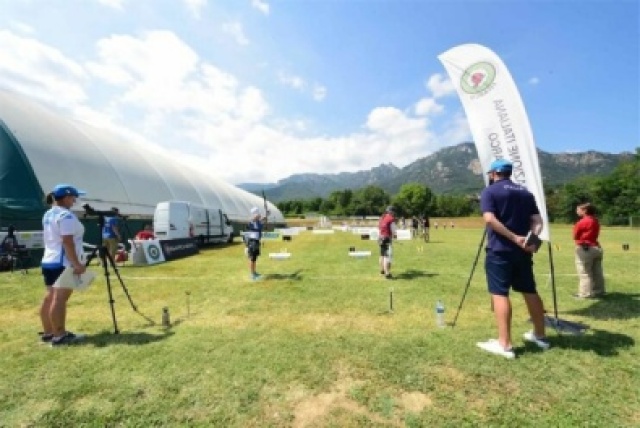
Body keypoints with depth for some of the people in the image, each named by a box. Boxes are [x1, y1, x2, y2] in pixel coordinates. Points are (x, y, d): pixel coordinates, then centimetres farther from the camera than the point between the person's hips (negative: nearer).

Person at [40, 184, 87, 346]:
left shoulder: (48, 214, 15)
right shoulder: (66, 215, -16)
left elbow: (51, 239, 20)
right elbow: (67, 242, -23)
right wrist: (77, 264, -22)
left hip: (48, 261, 10)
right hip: (63, 264, -10)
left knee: (50, 298, 14)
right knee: (60, 299, -7)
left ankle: (48, 333, 22)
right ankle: (60, 335, -2)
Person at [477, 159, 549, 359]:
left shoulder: (490, 191, -3)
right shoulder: (526, 192, 16)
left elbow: (490, 219, -19)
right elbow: (537, 221, 5)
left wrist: (514, 238, -19)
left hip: (499, 250, -7)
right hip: (523, 251, 7)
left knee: (500, 293, -5)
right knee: (530, 291, 17)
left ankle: (505, 344, -5)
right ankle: (540, 336, 32)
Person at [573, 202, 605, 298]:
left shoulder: (583, 221, -15)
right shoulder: (596, 221, 11)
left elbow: (575, 235, -7)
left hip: (584, 249, -9)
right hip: (596, 248, 9)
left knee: (584, 273, -4)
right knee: (597, 272, 15)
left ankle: (585, 293, -2)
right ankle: (599, 291, 23)